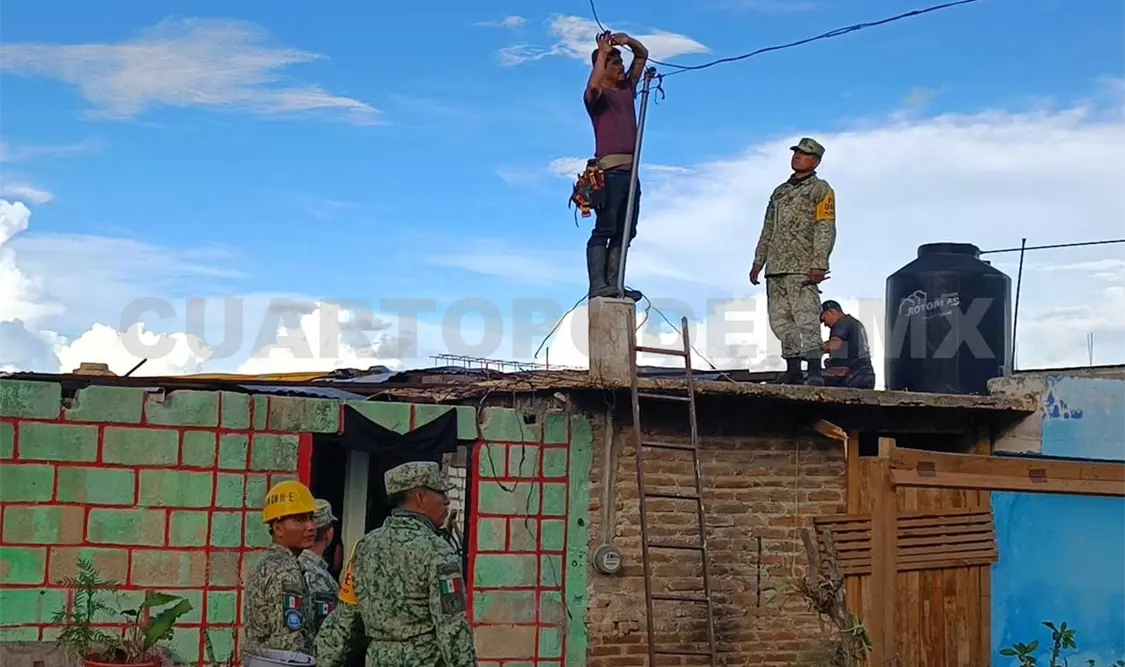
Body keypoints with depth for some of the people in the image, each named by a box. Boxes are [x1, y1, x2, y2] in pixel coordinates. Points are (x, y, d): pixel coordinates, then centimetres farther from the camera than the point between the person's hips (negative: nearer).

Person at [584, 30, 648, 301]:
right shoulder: (598, 95, -1)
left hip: (630, 170, 8)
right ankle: (597, 285, -16)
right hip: (610, 169, -8)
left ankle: (613, 284, 5)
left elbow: (643, 55, 27)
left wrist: (628, 41, 7)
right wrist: (602, 52, -18)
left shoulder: (627, 89, 19)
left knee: (624, 232, 5)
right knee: (605, 229, -13)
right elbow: (593, 86, -27)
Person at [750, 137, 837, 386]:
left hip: (802, 267, -7)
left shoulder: (821, 189, 2)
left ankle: (815, 372, -16)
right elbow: (767, 230, 25)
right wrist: (758, 262, 18)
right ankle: (793, 370, 9)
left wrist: (819, 264, -17)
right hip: (776, 267, 7)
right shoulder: (780, 191, 23)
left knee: (806, 317, -13)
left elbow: (825, 229, -8)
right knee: (779, 319, 4)